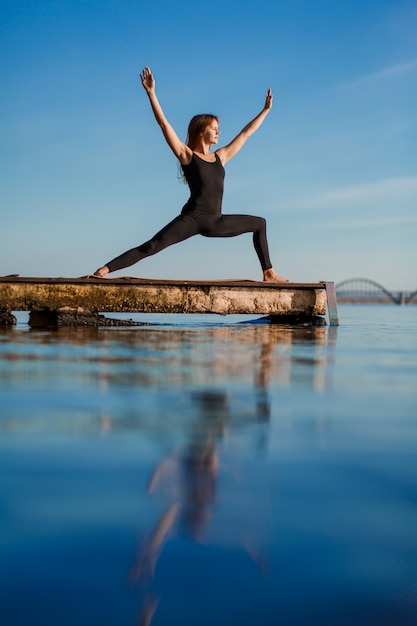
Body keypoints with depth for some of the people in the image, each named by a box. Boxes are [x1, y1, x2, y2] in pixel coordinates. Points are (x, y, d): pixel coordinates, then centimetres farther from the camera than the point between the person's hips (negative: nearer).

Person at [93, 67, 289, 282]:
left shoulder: (220, 156, 15)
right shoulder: (186, 155, 1)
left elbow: (245, 133, 23)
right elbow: (164, 124, -4)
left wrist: (266, 110, 27)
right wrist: (151, 92, -9)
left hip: (215, 222, 6)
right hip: (192, 219, -6)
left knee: (259, 223, 14)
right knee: (152, 246, -22)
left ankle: (268, 273, 18)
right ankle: (104, 269, -25)